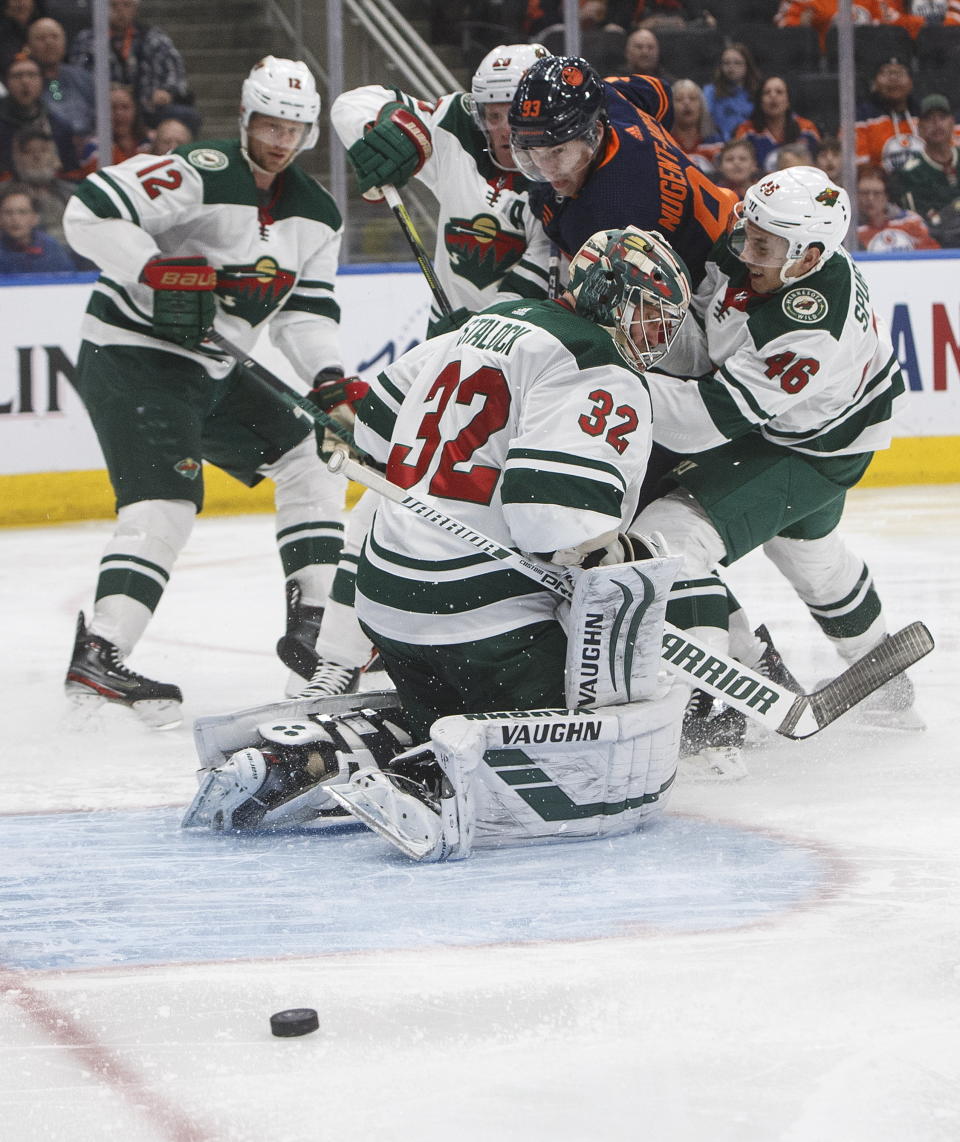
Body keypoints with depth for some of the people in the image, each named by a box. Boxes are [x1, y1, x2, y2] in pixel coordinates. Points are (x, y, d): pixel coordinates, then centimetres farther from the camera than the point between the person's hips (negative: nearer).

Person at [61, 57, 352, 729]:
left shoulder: (316, 214, 7)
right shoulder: (203, 175, -18)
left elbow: (306, 309, 8)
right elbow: (90, 213, -24)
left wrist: (328, 377, -9)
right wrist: (156, 271, -32)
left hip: (213, 370, 9)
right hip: (132, 354, -9)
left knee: (312, 460, 13)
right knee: (166, 502, -23)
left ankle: (314, 625, 19)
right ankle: (97, 659, -29)